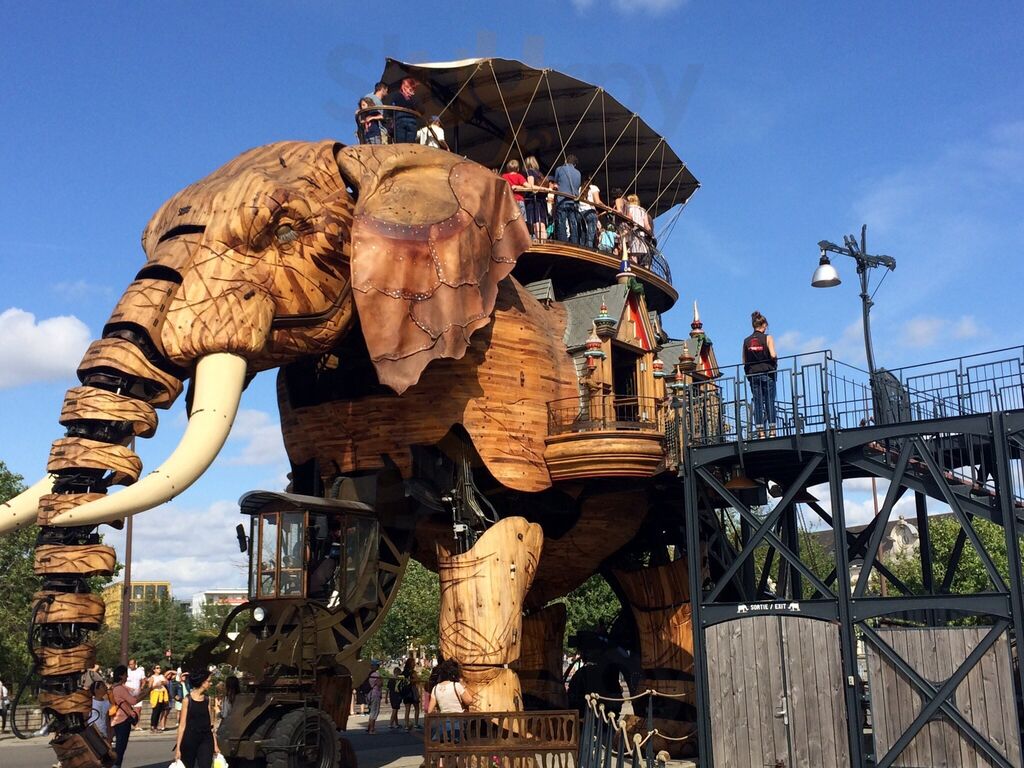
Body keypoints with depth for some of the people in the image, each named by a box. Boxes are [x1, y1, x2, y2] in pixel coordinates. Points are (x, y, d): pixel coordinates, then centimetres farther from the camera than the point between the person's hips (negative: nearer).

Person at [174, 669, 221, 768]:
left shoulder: (207, 699, 6)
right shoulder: (188, 699, -5)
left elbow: (211, 724, 10)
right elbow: (182, 725, -5)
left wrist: (215, 745, 8)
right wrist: (178, 747, -8)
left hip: (206, 739, 3)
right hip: (190, 739, -2)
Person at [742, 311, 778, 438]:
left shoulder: (746, 341, 6)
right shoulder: (767, 338, -4)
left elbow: (744, 361, 4)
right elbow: (773, 355, -14)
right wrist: (776, 361, 6)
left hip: (752, 375, 3)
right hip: (767, 374, -3)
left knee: (758, 403, 4)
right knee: (770, 402, 2)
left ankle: (761, 432, 1)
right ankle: (772, 431, 1)